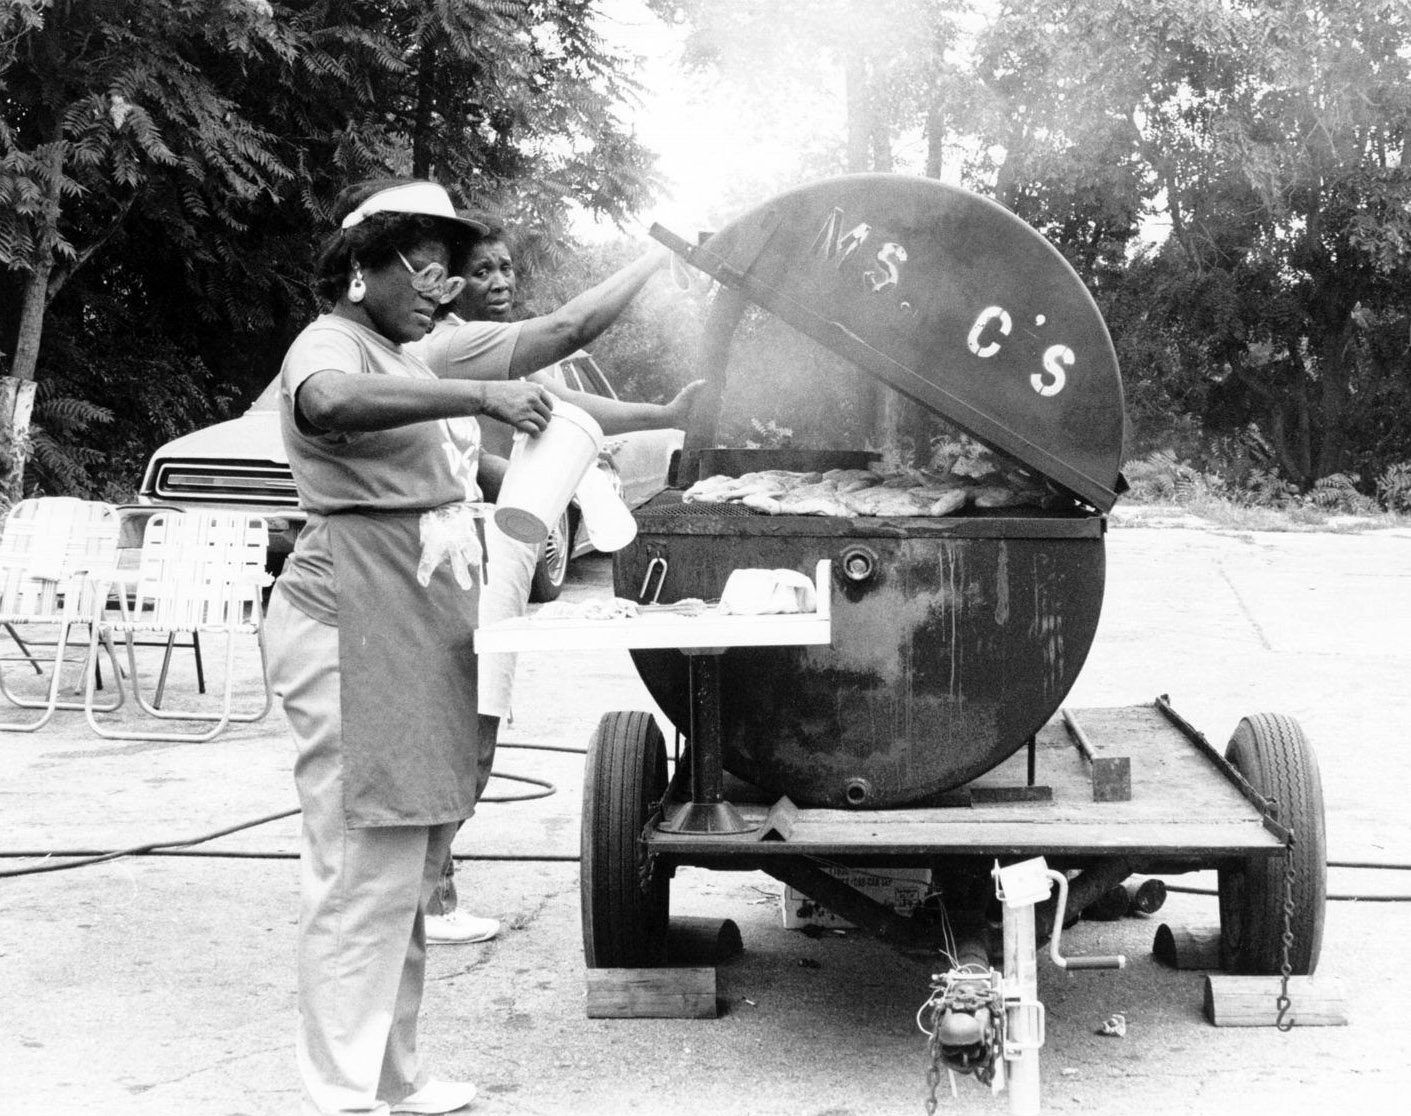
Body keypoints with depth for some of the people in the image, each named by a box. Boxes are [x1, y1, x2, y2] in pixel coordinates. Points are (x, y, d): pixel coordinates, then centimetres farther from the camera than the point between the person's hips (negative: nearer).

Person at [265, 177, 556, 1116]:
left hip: (425, 639, 10)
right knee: (365, 876, -9)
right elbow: (327, 403, -34)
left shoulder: (413, 358, 20)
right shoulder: (330, 345, -9)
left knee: (409, 874, 13)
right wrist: (478, 397, -38)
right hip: (357, 634, -10)